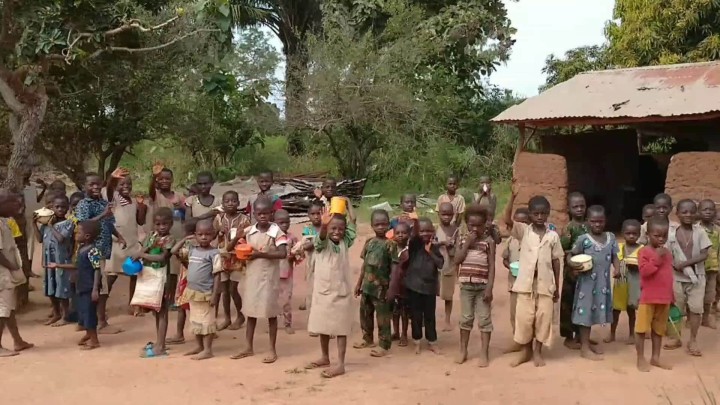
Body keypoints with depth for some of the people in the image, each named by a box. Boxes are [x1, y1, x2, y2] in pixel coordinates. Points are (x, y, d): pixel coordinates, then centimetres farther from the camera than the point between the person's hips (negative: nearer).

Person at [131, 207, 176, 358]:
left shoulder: (170, 239, -12)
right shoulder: (151, 236, 9)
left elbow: (162, 258, -22)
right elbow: (142, 252, 2)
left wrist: (142, 255, -19)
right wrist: (151, 246, -17)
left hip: (160, 277, -7)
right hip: (148, 276, 7)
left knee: (161, 312, -3)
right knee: (155, 311, 15)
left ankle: (160, 347, -2)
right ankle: (158, 343, 25)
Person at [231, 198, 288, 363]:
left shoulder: (276, 231, -11)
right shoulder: (249, 231, 3)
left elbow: (283, 254, -20)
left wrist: (261, 254, -22)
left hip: (269, 277, -4)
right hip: (251, 276, 5)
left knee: (270, 312, 4)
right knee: (251, 311, 12)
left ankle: (272, 350, 13)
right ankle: (249, 348, 24)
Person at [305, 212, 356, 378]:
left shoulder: (345, 243, -1)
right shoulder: (322, 243, -8)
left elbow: (352, 226, -5)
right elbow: (321, 236, -29)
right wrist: (324, 225, -50)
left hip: (341, 293, -1)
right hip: (322, 292, 1)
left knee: (341, 329, 1)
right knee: (322, 327, 15)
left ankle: (340, 364, 3)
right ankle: (325, 358, 32)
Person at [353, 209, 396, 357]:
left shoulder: (390, 244, -12)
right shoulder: (369, 242, 5)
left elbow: (394, 268, -13)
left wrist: (391, 288, -16)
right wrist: (359, 284, 14)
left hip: (381, 287, -6)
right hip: (367, 286, 6)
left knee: (383, 317, 2)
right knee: (365, 314, 18)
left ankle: (384, 346, 11)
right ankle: (368, 339, 35)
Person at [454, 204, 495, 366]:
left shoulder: (489, 241, -3)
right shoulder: (463, 240, 5)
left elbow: (491, 266, -6)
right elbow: (457, 261, -6)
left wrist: (489, 287, -13)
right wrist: (467, 243, -11)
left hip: (482, 286, -3)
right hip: (466, 285, 3)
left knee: (484, 319, 2)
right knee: (466, 318, 11)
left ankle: (484, 353, 10)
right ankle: (463, 351, 21)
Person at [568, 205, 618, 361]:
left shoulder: (611, 237, 4)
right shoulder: (583, 239, -10)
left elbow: (614, 256, 9)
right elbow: (570, 255, -5)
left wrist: (617, 269, -9)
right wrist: (573, 264, -25)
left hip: (603, 282, 5)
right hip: (587, 281, -5)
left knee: (595, 311, 15)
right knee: (586, 311, 0)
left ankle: (587, 341, 32)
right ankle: (584, 347, 8)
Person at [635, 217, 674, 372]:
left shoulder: (667, 253, 10)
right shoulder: (644, 251, -11)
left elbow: (669, 275, 17)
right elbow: (644, 271, -22)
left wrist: (671, 297, 17)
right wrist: (657, 259, -23)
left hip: (664, 298, 7)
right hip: (648, 298, -6)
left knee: (659, 329, 15)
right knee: (642, 328, 0)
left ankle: (655, 357, 26)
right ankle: (641, 359, 10)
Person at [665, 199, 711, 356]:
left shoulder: (700, 231, -7)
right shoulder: (672, 233, -5)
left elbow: (704, 255, -11)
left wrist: (684, 263, -20)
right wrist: (675, 265, -22)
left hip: (697, 277, -1)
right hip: (678, 277, 1)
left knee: (696, 308, 1)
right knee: (677, 308, 11)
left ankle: (693, 341, 14)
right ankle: (677, 338, 26)